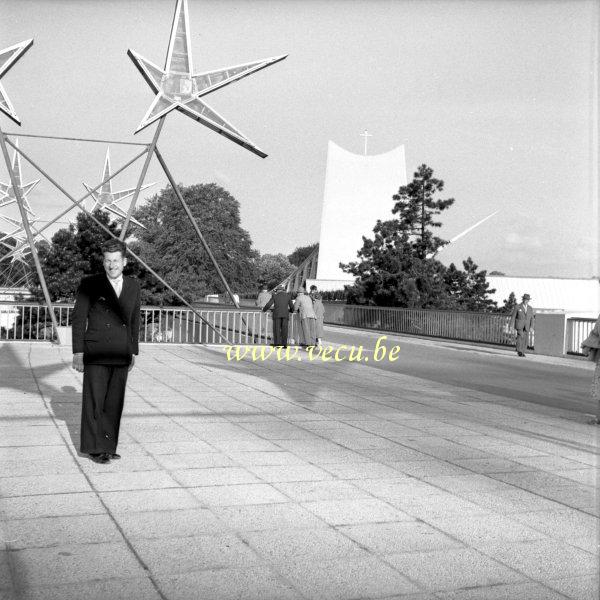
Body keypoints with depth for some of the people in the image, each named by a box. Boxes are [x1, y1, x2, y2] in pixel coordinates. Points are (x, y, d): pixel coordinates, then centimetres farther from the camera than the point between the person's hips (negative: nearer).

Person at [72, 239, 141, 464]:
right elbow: (78, 318, -3)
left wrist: (133, 352, 13)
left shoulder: (133, 285, 8)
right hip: (95, 354, -3)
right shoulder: (90, 284, -3)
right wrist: (78, 352, -8)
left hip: (120, 356, 4)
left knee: (114, 403, 6)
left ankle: (108, 446, 16)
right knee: (94, 401, -2)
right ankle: (95, 447, 6)